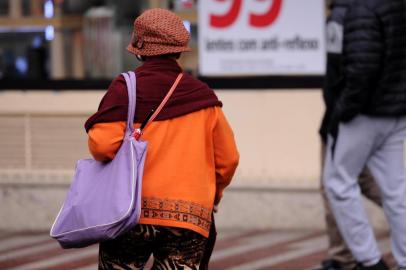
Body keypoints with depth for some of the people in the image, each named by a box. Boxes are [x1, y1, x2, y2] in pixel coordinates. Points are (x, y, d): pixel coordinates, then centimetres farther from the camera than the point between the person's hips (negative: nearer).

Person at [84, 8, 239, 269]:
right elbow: (228, 159, 11)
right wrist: (214, 192, 30)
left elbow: (102, 144, -13)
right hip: (189, 217, 2)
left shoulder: (126, 88, -2)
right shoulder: (203, 97, 8)